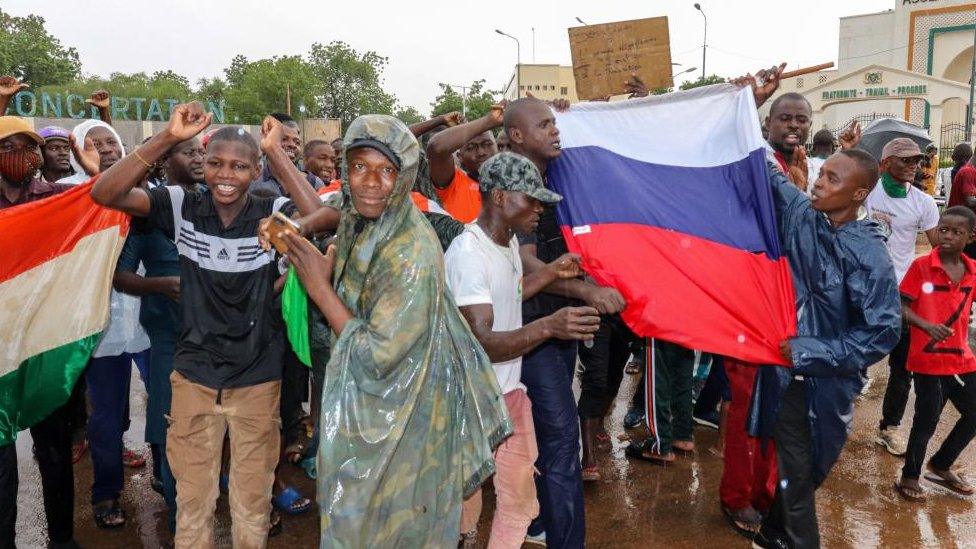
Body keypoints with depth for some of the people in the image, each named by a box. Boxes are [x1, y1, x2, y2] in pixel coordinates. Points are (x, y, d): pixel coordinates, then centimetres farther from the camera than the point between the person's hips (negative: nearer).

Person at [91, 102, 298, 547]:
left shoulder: (273, 214, -10)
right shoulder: (182, 206, -7)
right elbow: (105, 194, -19)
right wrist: (168, 137, -26)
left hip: (258, 380, -1)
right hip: (194, 377, 1)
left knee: (252, 508, 17)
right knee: (192, 502, 18)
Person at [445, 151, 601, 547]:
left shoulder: (508, 239, 3)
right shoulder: (467, 255, -26)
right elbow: (481, 343, -31)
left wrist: (551, 273, 7)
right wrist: (548, 326, -44)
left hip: (510, 390, 8)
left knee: (520, 498, 12)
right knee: (465, 495, 14)